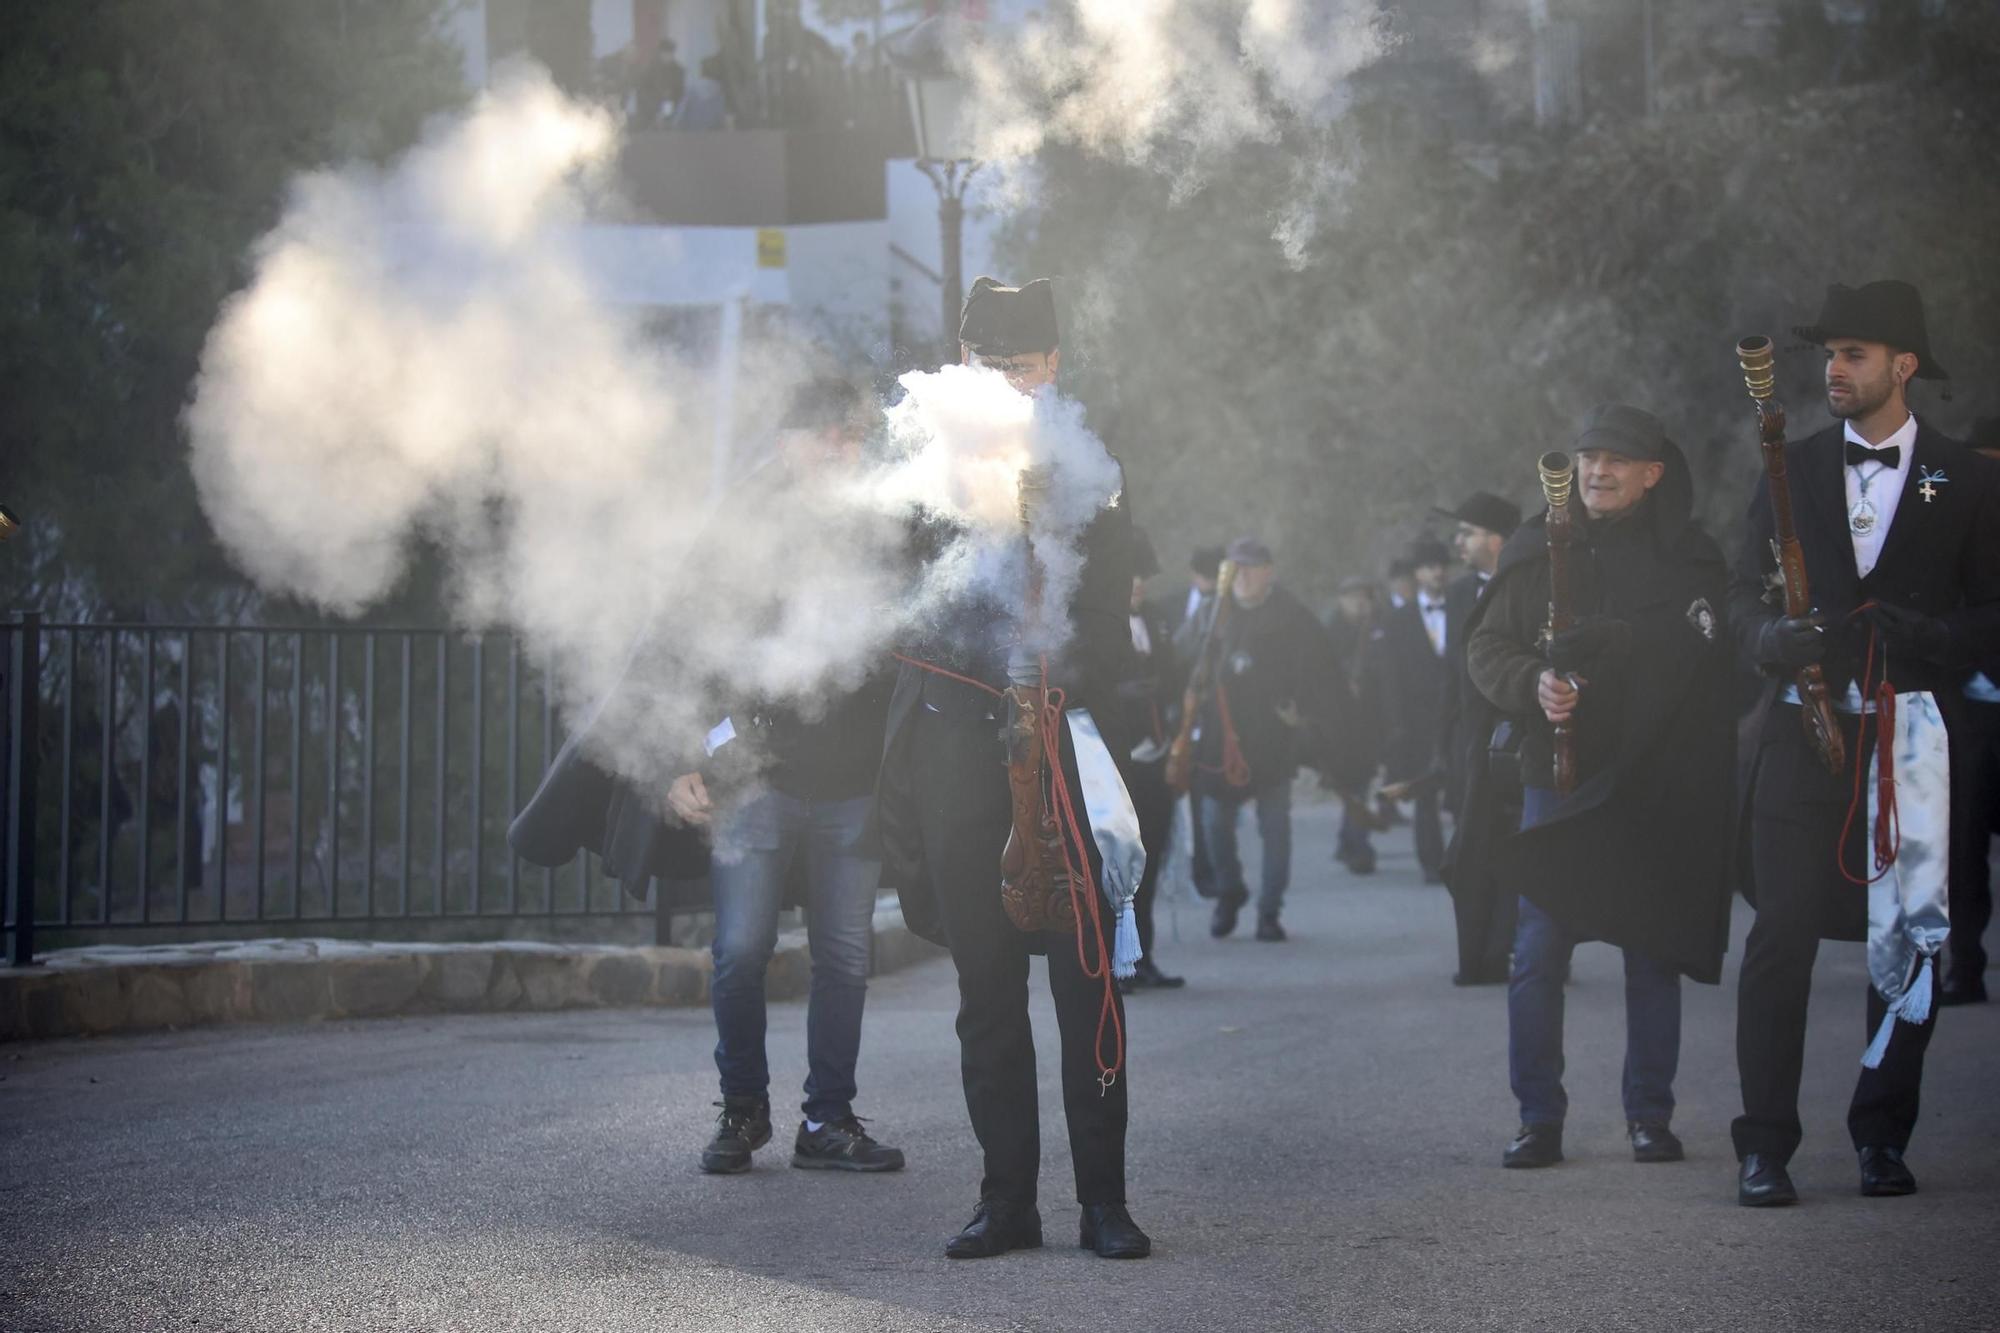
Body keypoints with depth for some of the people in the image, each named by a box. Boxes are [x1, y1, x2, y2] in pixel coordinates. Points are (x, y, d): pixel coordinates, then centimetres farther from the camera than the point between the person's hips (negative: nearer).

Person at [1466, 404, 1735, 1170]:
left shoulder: (1690, 560, 3)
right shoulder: (1538, 553, 5)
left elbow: (1715, 663, 1)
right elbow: (1486, 648, 5)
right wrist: (1534, 683, -15)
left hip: (1658, 790, 0)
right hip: (1557, 781, 0)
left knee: (1654, 951, 5)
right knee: (1539, 952, -3)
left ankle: (1649, 1114, 15)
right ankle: (1539, 1117, 6)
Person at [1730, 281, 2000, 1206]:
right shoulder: (1793, 470, 11)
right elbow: (1745, 595, 10)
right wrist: (1776, 637, -12)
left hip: (1912, 736, 0)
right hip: (1803, 736, 0)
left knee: (1910, 940, 2)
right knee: (1783, 935, -7)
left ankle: (1882, 1137, 15)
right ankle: (1765, 1147, -4)